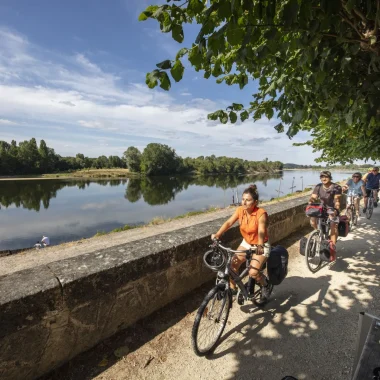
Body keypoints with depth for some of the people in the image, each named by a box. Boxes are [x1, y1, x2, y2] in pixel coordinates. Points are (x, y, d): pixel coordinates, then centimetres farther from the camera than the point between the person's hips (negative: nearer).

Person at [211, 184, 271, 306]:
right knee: (233, 264, -10)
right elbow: (229, 223, -20)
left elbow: (261, 231, -38)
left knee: (253, 272, -19)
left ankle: (266, 286, 14)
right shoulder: (240, 210, -12)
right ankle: (232, 288, 14)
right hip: (246, 243, 5)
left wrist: (259, 246, -56)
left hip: (261, 246, -5)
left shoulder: (261, 213, -26)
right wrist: (217, 234, -35)